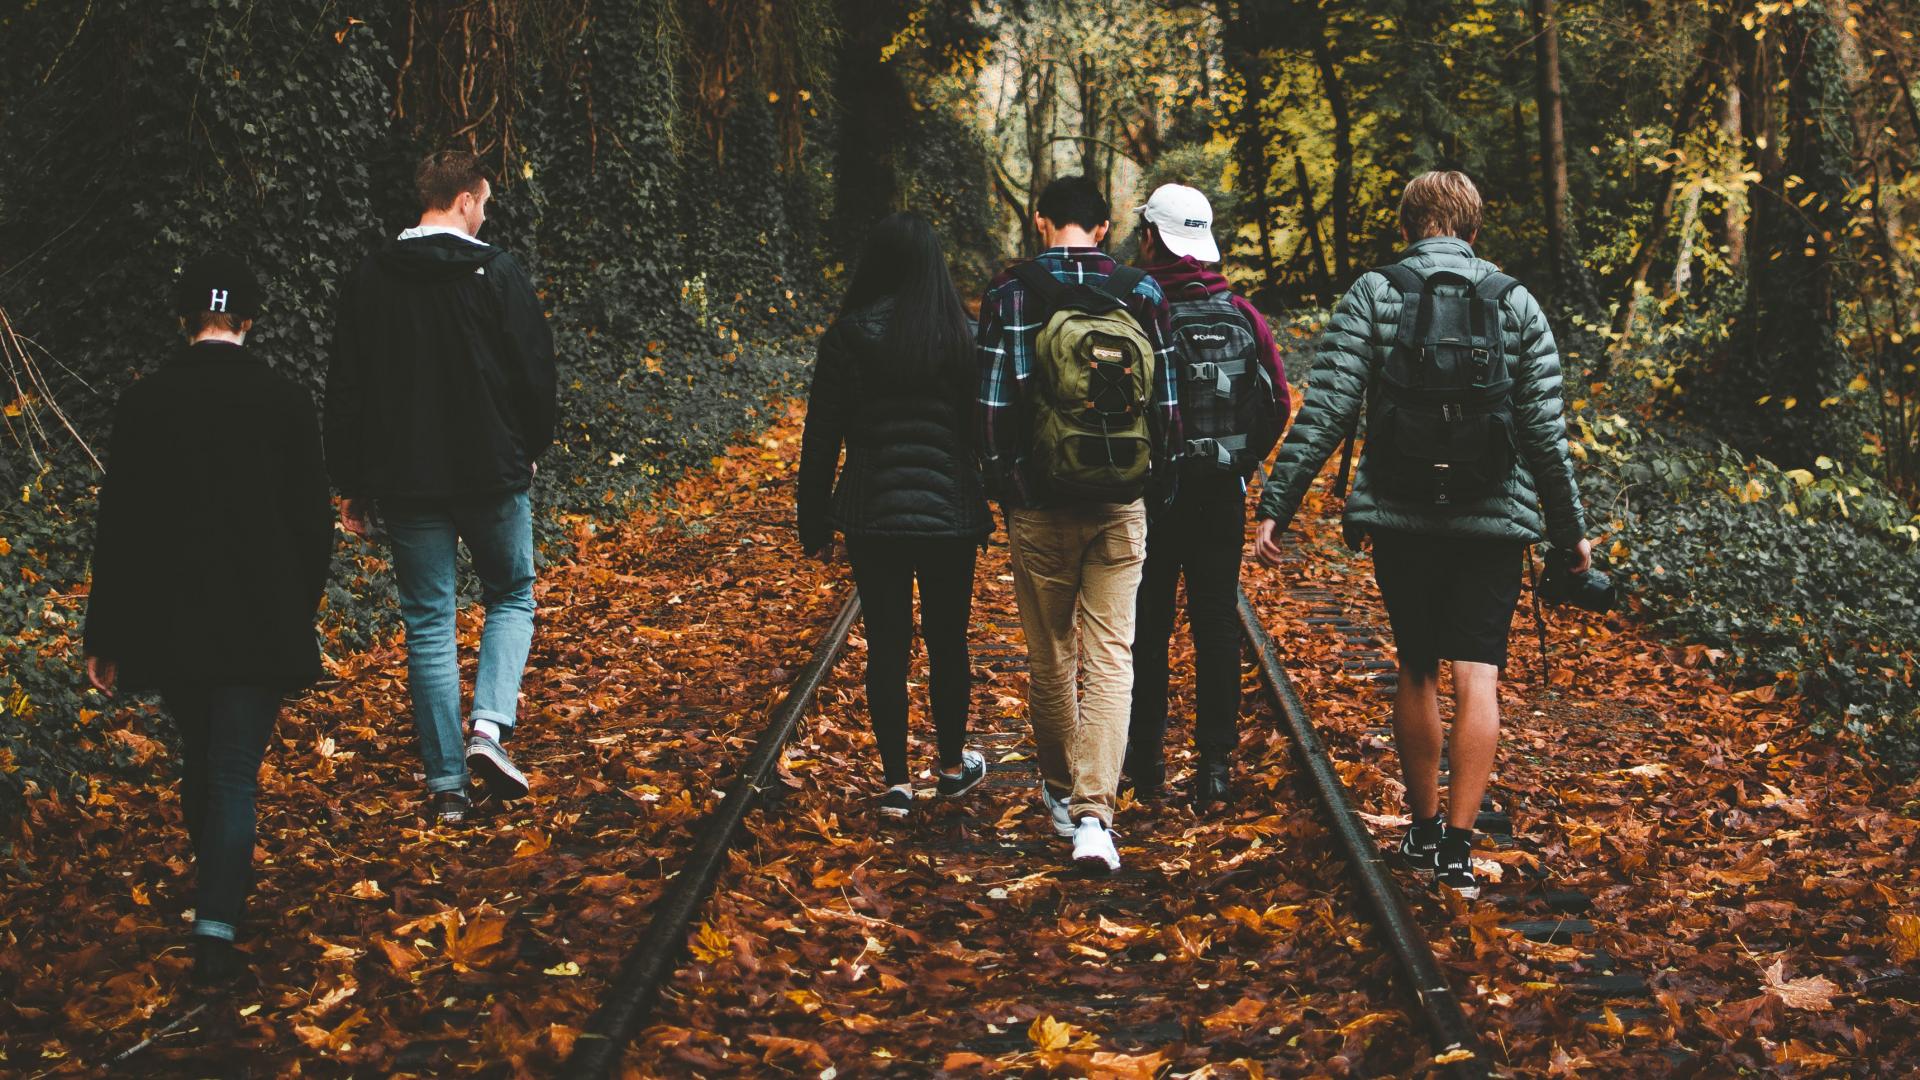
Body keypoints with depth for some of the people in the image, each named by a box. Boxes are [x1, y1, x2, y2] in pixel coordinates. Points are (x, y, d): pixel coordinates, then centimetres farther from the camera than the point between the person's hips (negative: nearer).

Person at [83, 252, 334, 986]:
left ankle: (219, 890, 38)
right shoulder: (286, 402, -5)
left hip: (169, 620, 2)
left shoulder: (143, 403, -3)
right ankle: (216, 929, -10)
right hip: (261, 621, -2)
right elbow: (313, 521, 0)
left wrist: (104, 639, 4)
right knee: (234, 772, 1)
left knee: (199, 755, 21)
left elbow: (117, 527, -2)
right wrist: (300, 611, 15)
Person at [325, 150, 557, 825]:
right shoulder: (498, 275, -7)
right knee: (513, 597, 17)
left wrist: (350, 484, 11)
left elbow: (344, 391, 4)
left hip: (406, 482, 2)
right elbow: (535, 370, -5)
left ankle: (445, 783, 7)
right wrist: (531, 449, 13)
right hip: (492, 474, -2)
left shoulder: (370, 282, 2)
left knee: (428, 624, 7)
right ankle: (489, 727, -4)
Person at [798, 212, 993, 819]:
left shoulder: (849, 335, -5)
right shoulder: (964, 337, -3)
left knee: (886, 645, 6)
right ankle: (953, 765, 29)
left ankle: (897, 781, 8)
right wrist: (998, 509, 11)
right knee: (947, 642, 14)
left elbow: (821, 438, -2)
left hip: (871, 513, -1)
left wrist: (814, 526, 5)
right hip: (949, 514, 1)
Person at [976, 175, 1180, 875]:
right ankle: (1093, 813, -10)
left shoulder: (1012, 292, -5)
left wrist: (999, 485, 5)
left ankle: (1060, 790, 29)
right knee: (1110, 654, 1)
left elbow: (994, 399, -6)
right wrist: (1158, 490, 14)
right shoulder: (1142, 294, 2)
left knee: (1050, 654, 14)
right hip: (1122, 506, 1)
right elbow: (1167, 403, 4)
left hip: (1041, 506, -1)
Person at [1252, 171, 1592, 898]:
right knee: (1477, 678, -2)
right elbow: (1545, 429, 2)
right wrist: (1570, 528, 10)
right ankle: (1457, 847, -8)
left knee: (1416, 672, 15)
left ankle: (1424, 828, 25)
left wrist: (1277, 504, -6)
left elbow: (1325, 410, -8)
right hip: (1493, 519, 0)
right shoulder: (1516, 303, 3)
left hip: (1399, 516, 1)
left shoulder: (1373, 295, 0)